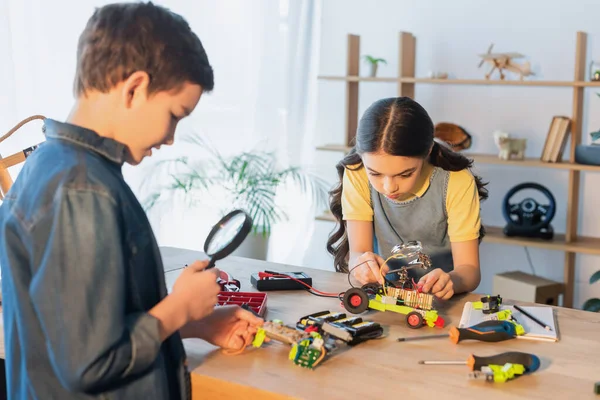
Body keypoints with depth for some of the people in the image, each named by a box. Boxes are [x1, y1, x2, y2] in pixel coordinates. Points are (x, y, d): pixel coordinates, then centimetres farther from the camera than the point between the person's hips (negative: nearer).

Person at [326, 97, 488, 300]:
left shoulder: (456, 182, -16)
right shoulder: (357, 174, -12)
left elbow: (469, 269, -16)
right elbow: (357, 252, -14)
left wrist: (449, 281, -37)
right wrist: (362, 264, -36)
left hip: (439, 300, -1)